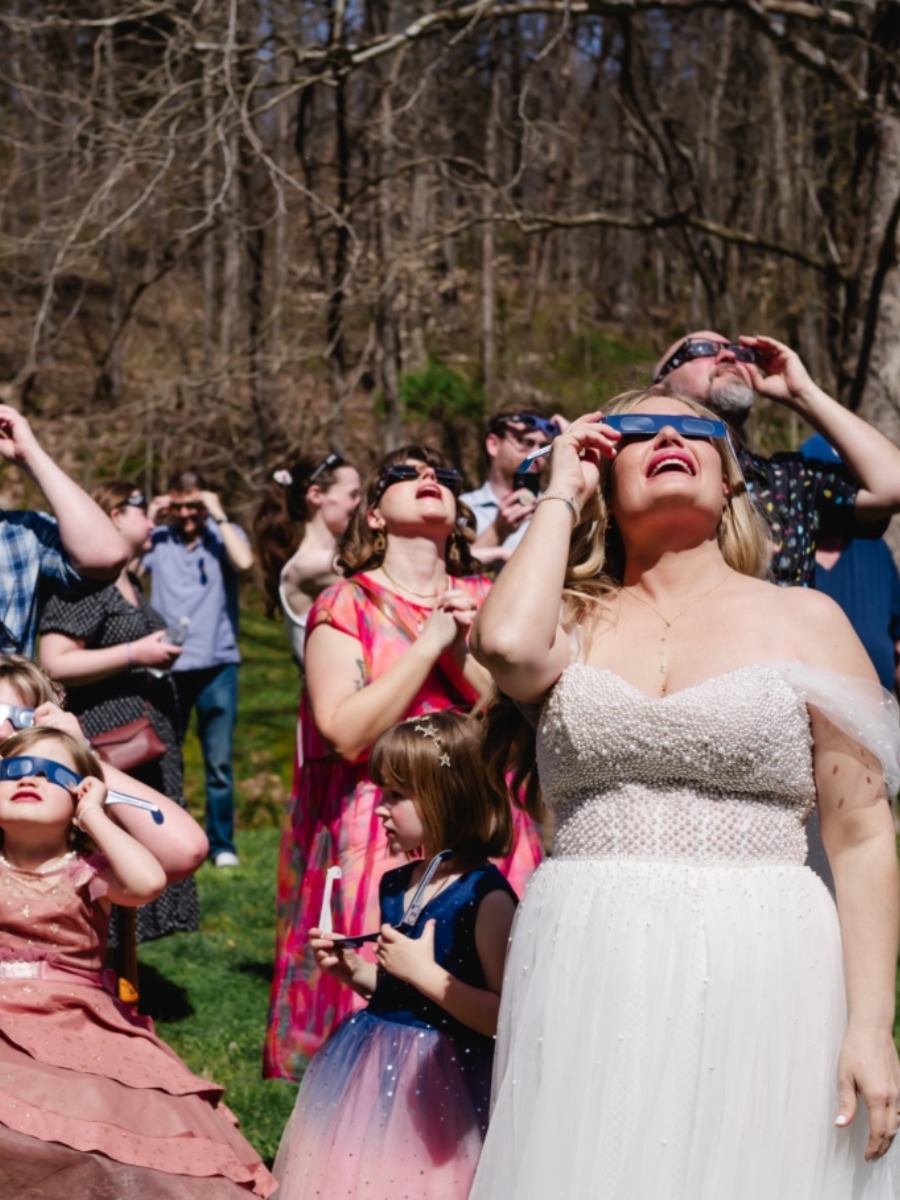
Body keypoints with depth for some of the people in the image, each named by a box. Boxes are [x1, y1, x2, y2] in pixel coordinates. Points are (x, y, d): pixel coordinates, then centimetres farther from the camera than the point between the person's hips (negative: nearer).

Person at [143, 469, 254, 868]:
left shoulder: (224, 535, 4)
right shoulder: (158, 540, 7)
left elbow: (244, 561, -16)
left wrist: (219, 517, -9)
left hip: (216, 666, -1)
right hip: (167, 667, 1)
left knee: (219, 763, 1)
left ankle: (222, 844, 9)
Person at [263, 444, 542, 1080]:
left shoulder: (487, 602, 13)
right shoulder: (346, 605, 3)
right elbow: (347, 734, -12)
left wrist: (464, 658, -10)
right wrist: (428, 646, -10)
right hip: (376, 843, -3)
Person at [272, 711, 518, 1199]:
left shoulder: (486, 898, -17)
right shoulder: (396, 886, 7)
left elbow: (507, 1019, -22)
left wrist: (425, 972, -23)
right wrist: (353, 970, 3)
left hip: (440, 1080, -7)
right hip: (373, 1069, 8)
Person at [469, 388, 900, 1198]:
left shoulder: (804, 620, 5)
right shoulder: (576, 623, 9)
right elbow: (508, 645, -16)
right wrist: (561, 494, 0)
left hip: (761, 979, -1)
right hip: (586, 980, 1)